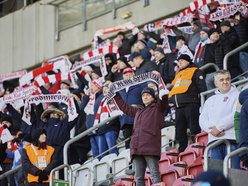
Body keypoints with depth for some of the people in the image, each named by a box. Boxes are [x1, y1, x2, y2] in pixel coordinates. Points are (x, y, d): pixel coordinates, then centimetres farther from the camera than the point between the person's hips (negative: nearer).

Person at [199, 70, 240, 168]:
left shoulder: (237, 95, 11)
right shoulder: (210, 100, 26)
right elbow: (202, 120, 14)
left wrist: (219, 128, -8)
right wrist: (211, 129, -7)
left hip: (232, 139, -4)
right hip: (214, 140, 4)